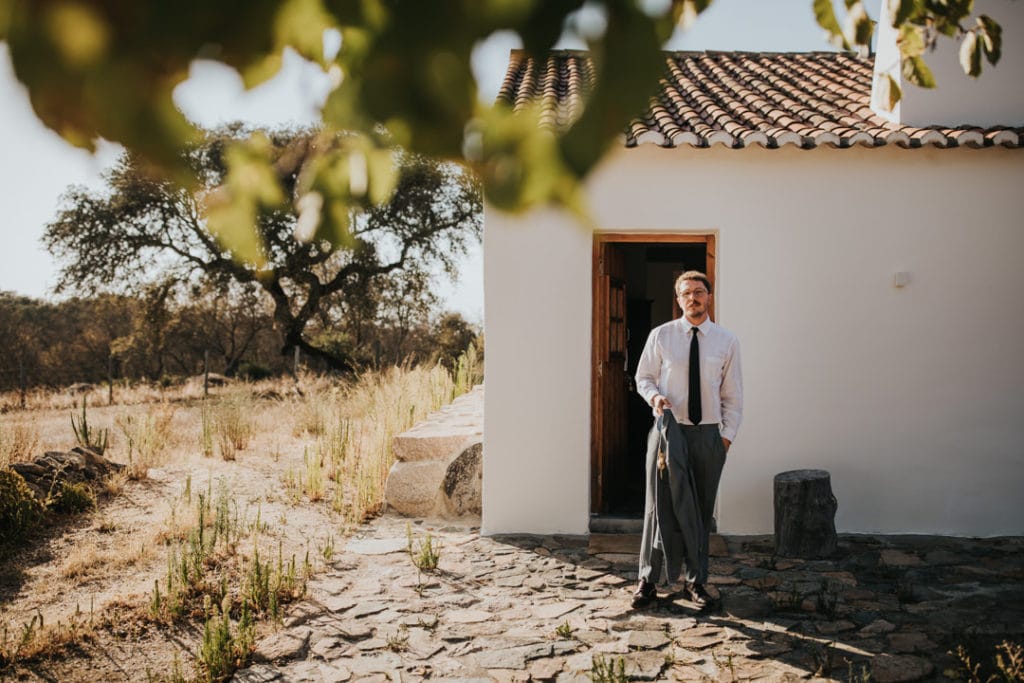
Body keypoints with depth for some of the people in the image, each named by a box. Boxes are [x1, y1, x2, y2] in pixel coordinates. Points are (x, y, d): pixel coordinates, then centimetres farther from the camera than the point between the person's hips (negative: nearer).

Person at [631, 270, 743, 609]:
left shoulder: (727, 341, 3)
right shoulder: (660, 336, -1)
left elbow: (733, 395, 7)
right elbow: (643, 377, 9)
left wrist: (727, 436, 0)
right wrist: (654, 395, -13)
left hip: (708, 435, 1)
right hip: (669, 429, -1)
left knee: (700, 511, 10)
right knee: (660, 506, 2)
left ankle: (695, 581, 24)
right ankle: (648, 580, 15)